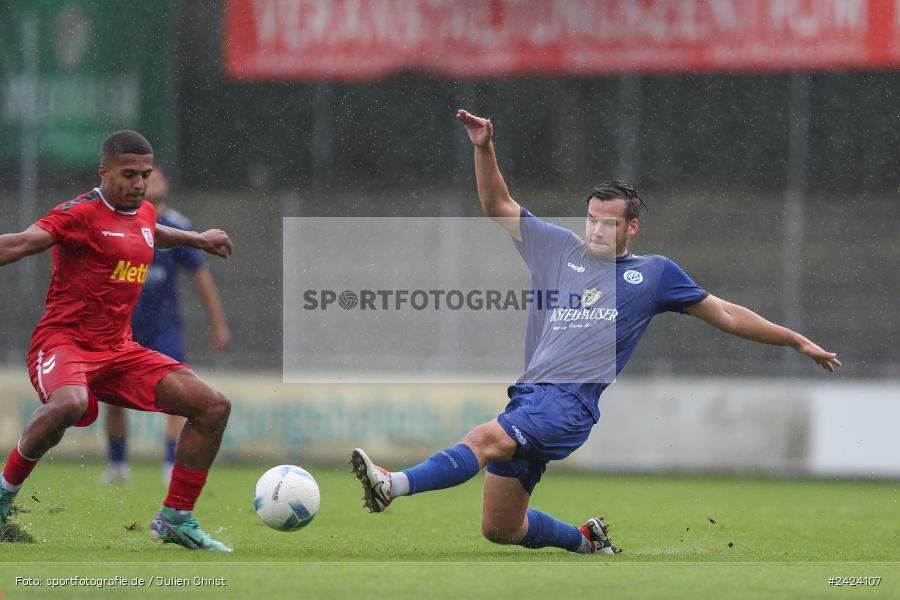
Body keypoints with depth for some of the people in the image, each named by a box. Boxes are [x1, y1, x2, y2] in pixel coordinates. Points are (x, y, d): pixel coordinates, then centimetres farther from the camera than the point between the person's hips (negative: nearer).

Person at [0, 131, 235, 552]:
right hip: (64, 341, -8)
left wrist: (197, 240, 54)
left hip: (119, 351, 8)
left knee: (214, 407, -2)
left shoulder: (145, 213, 14)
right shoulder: (82, 213, -12)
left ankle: (176, 519, 8)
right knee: (69, 404, -42)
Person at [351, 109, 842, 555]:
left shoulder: (654, 273, 14)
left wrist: (796, 341, 22)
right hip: (529, 394, 6)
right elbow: (499, 207, 24)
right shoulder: (559, 248, 21)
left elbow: (725, 315, 21)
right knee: (500, 529, 5)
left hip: (572, 400, -5)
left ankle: (394, 485, -52)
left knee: (488, 438, -33)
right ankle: (585, 540, 29)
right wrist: (484, 149, 9)